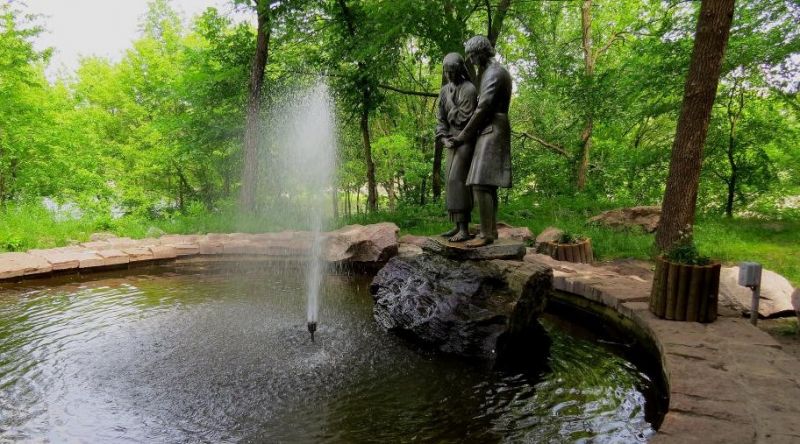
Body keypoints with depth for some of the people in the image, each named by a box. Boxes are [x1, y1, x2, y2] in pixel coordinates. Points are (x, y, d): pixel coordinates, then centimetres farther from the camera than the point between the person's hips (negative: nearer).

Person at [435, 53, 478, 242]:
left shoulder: (469, 89, -14)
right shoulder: (444, 91, 11)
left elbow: (464, 118, -19)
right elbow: (441, 118, 11)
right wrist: (444, 138, -2)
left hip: (467, 140, -9)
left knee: (457, 179, -16)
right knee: (452, 181, 7)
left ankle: (464, 229, -16)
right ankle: (458, 226, 12)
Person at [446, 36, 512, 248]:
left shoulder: (494, 74, -13)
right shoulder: (490, 72, 19)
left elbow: (482, 110, -16)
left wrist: (461, 138, -10)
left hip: (492, 132, -11)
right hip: (490, 132, 11)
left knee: (481, 184, -16)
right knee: (487, 184, 10)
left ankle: (486, 234, -17)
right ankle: (491, 229, 15)